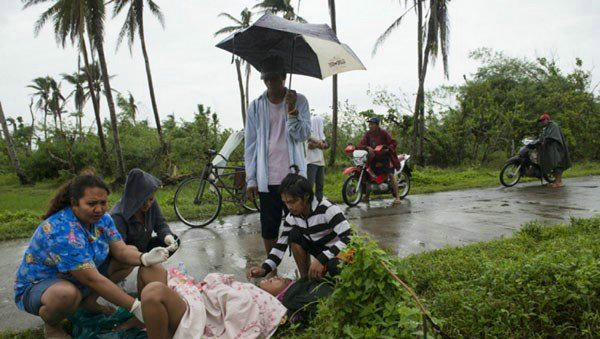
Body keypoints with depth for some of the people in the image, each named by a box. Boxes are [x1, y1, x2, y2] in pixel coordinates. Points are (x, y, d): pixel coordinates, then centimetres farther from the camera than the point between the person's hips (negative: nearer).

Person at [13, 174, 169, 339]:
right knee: (67, 294, -41)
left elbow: (121, 250, -13)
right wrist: (135, 307, -37)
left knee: (132, 252, -3)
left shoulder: (101, 218, -11)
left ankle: (89, 301, 8)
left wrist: (144, 258, -37)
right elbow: (92, 279, -37)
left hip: (79, 277, 7)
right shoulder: (62, 231, -35)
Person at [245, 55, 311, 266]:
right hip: (266, 179, 1)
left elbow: (303, 135, -7)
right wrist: (251, 179, 2)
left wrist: (292, 111, -21)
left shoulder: (299, 101, 1)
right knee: (269, 228, 10)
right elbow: (251, 145, 5)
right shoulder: (255, 106, 4)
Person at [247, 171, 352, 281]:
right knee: (294, 235, -16)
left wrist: (322, 259, -43)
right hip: (321, 249, 6)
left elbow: (348, 239, -36)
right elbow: (280, 246, -8)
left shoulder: (328, 209, -29)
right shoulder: (292, 217, -10)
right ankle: (305, 279, -5)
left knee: (335, 266, -39)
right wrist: (264, 269, -24)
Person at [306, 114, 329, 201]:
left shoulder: (320, 133, 21)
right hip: (311, 161, -8)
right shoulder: (309, 132, -4)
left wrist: (316, 143, -8)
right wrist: (320, 143, -5)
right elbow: (310, 145, -18)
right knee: (309, 183, -13)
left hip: (320, 161, 8)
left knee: (320, 184, 8)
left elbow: (326, 145, 9)